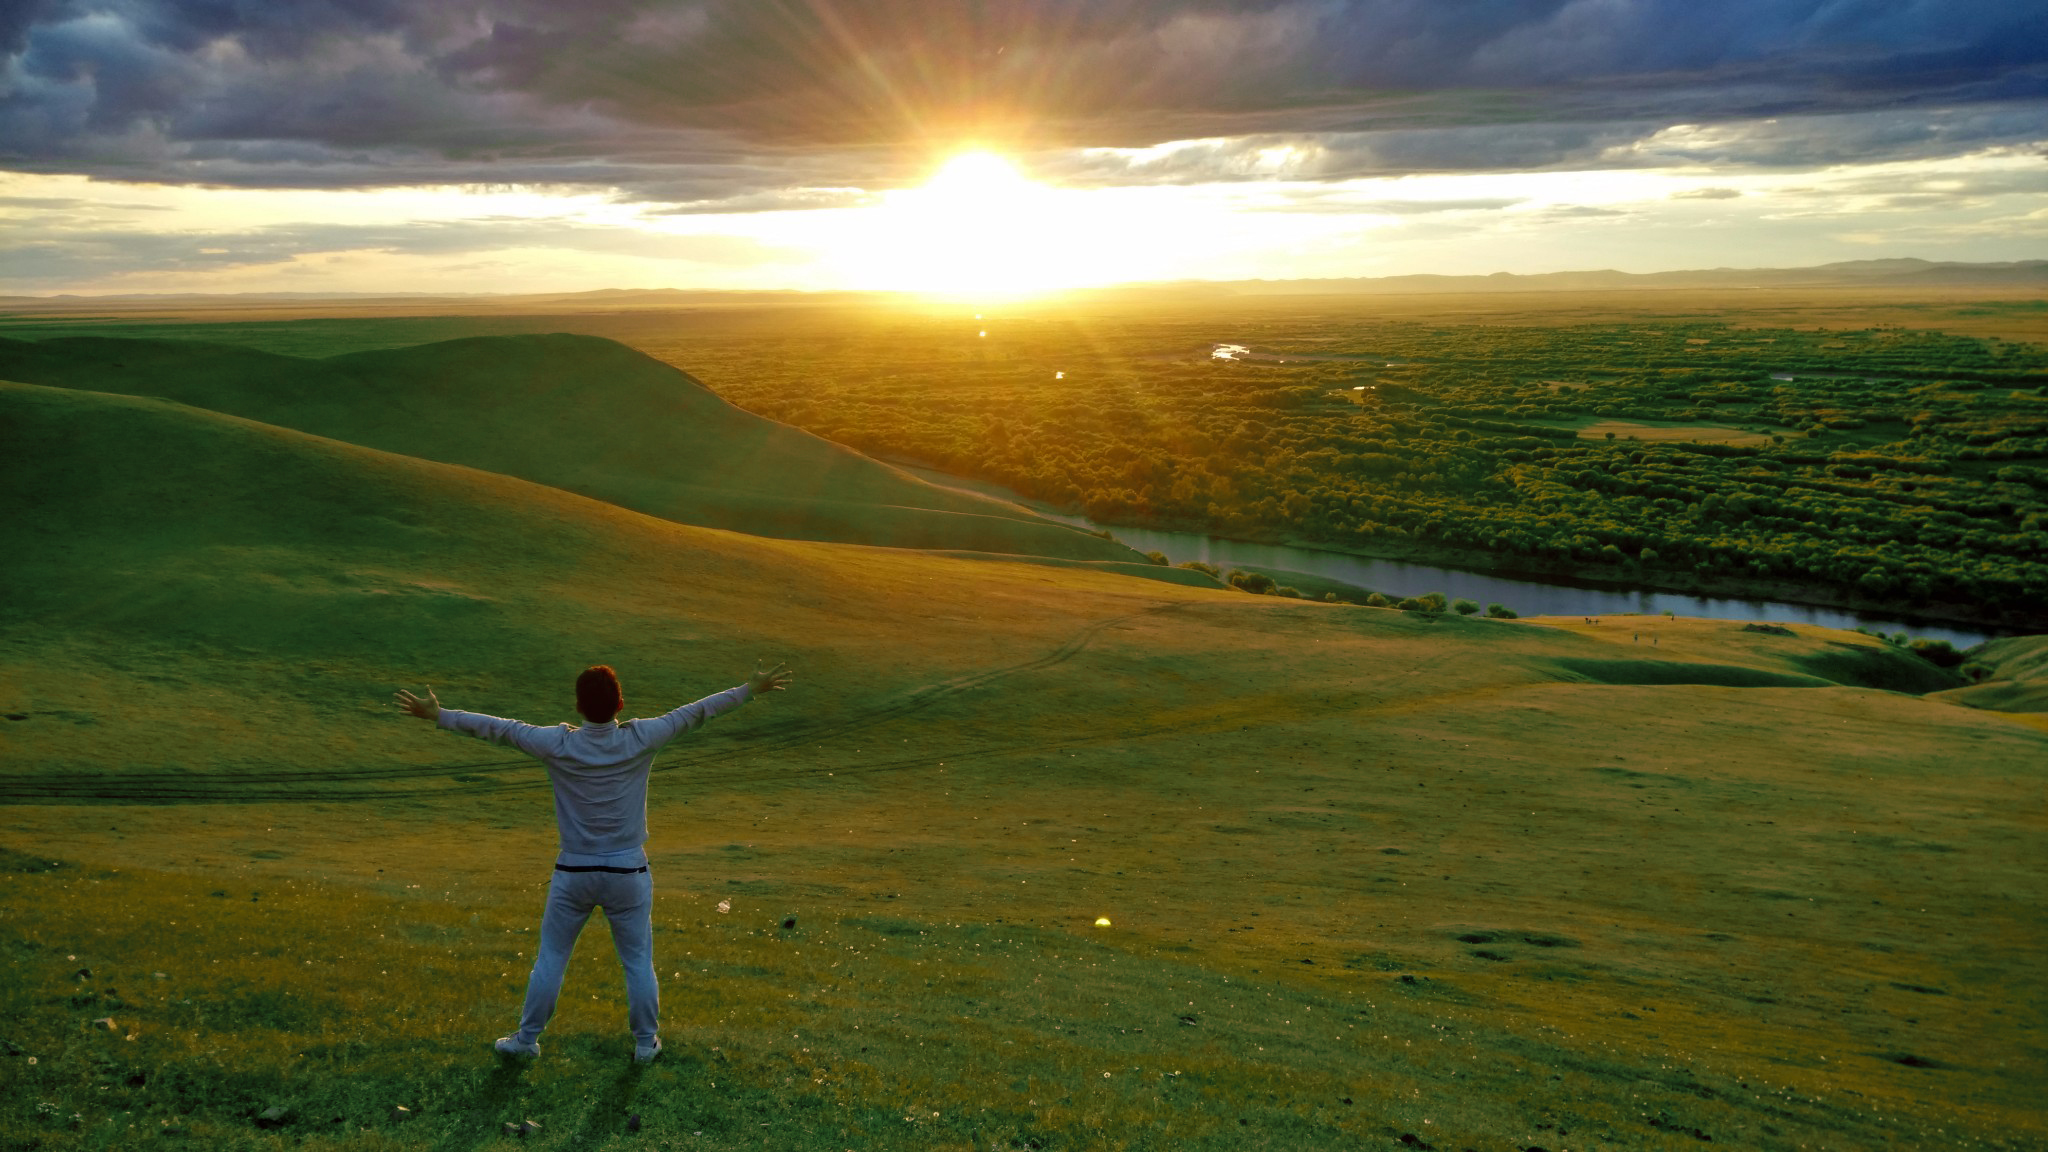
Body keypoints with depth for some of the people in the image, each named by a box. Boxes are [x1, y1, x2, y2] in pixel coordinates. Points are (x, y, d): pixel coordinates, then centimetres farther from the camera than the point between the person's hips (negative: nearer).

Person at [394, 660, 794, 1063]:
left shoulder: (558, 744, -13)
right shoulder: (639, 740, -13)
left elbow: (498, 728, -6)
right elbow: (694, 713, -5)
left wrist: (438, 715, 4)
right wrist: (751, 689, 3)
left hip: (573, 874, 0)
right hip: (628, 874, 0)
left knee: (550, 958, 16)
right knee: (638, 962, 14)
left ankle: (527, 1038, 27)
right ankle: (645, 1041, 24)